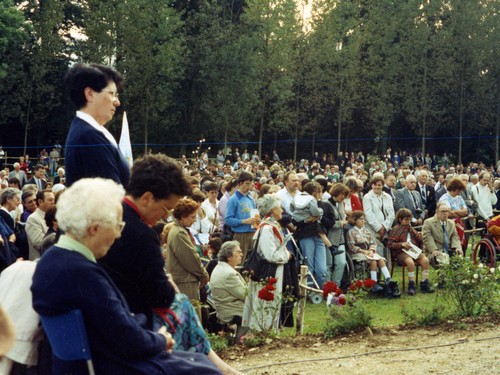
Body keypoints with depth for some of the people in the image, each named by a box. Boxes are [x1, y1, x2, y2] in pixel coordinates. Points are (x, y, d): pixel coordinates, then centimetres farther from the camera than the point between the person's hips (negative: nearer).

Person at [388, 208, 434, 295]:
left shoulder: (411, 229, 25)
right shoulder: (395, 230, 8)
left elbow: (420, 239, 14)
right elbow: (390, 244, 0)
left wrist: (411, 230, 4)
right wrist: (402, 244, -13)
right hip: (401, 252, -5)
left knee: (425, 260, -24)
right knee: (410, 262, -37)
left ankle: (424, 284, -19)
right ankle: (412, 285, -24)